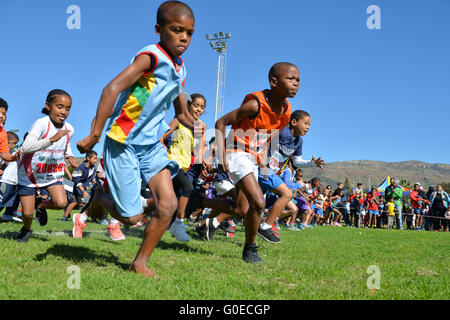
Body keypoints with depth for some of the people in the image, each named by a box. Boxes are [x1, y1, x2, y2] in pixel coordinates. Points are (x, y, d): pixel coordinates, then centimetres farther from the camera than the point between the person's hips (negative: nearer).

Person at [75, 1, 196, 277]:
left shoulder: (180, 70, 8)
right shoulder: (152, 57, -17)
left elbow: (182, 112, 24)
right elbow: (112, 89, -27)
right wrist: (95, 135, -31)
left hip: (152, 144, 7)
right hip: (124, 143, -7)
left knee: (168, 204, -6)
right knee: (132, 217, -2)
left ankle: (140, 262, 11)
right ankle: (99, 197, 32)